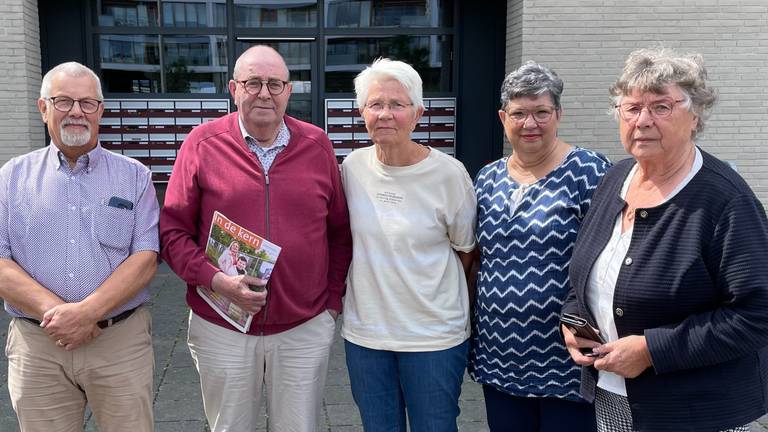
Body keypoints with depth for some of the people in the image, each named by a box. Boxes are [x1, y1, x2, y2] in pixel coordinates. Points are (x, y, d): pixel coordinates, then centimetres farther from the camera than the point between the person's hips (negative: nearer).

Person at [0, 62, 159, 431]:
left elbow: (145, 259, -5)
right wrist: (56, 312, -15)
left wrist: (86, 312, -17)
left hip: (121, 343, -1)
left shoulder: (134, 176, 4)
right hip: (36, 346, 1)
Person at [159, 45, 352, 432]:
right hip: (222, 330, -1)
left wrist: (334, 299, 4)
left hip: (305, 330, 1)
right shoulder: (203, 143, -4)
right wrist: (214, 279, -16)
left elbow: (340, 231, 8)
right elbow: (172, 231, -2)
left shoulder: (317, 146, 1)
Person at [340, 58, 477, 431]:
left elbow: (467, 251, 0)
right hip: (364, 332, 4)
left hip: (434, 336, -3)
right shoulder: (352, 167, -2)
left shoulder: (448, 173, -12)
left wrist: (426, 287, 4)